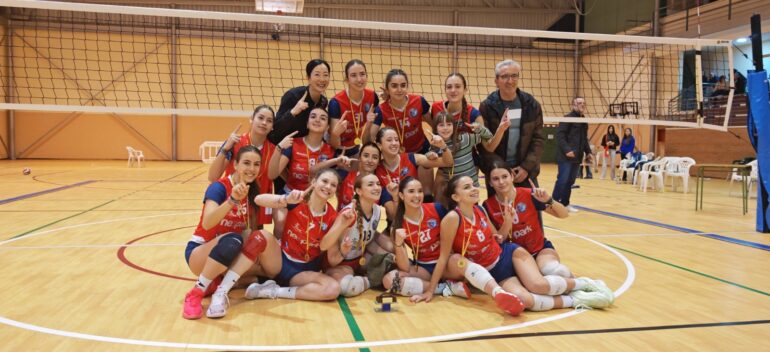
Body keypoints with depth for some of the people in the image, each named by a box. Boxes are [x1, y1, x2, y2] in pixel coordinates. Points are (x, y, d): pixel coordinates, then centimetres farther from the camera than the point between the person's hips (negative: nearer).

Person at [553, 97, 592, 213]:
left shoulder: (584, 121, 18)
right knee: (562, 180, -9)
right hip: (565, 156, -8)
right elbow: (559, 135, -16)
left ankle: (565, 203, 19)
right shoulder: (568, 118, -9)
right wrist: (567, 150, -22)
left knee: (570, 181, 10)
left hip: (577, 157, 8)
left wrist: (588, 152, 15)